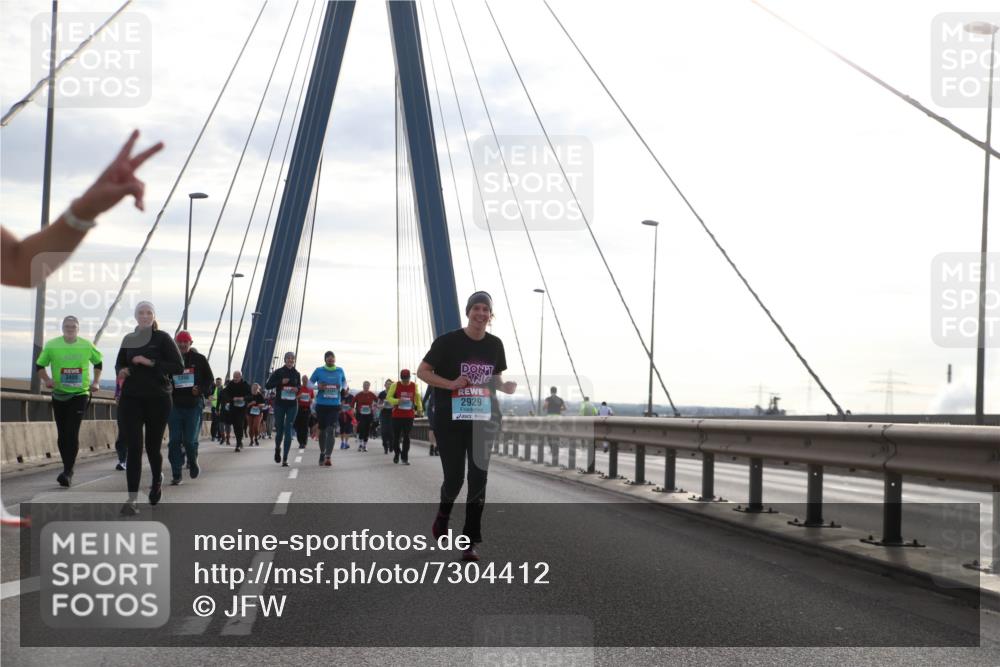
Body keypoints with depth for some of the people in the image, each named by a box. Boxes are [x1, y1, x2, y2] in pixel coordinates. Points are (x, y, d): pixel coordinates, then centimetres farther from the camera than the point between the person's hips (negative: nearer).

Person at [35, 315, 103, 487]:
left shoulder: (87, 346, 0)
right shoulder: (52, 345, -2)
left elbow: (98, 362, 17)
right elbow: (39, 365, 7)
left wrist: (96, 382, 7)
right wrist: (46, 380, -10)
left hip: (80, 395, -2)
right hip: (59, 395, 2)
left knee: (72, 433, -14)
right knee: (62, 435, 7)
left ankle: (68, 472, -16)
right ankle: (68, 470, 21)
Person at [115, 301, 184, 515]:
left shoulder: (162, 338, -1)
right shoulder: (128, 339, 10)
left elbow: (178, 366, -8)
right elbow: (119, 363, 24)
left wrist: (150, 362, -17)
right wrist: (121, 370, 0)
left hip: (158, 399, -2)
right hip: (131, 399, 2)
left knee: (152, 446, 9)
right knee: (133, 448, -8)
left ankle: (157, 479, 41)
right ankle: (131, 499, -11)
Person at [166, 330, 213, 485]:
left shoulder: (199, 359, 6)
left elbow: (209, 379, 8)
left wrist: (201, 389, -10)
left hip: (194, 404, -1)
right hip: (174, 404, 1)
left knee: (190, 440, -5)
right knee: (175, 440, -3)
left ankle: (192, 461, 27)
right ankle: (176, 474, 3)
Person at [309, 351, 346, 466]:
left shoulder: (340, 371, 5)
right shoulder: (319, 371, 0)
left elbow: (345, 382, 19)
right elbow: (309, 383, 6)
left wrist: (343, 388, -4)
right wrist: (318, 387, -14)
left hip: (335, 405, 0)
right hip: (321, 404, 0)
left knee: (331, 430, -11)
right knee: (322, 430, 10)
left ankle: (328, 457, -14)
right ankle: (322, 454, 29)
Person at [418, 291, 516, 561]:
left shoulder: (495, 345, 3)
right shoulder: (447, 341, -9)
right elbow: (422, 372, -5)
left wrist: (507, 387, -7)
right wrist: (450, 384, -20)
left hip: (483, 420, 3)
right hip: (450, 420, -3)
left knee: (478, 479, -2)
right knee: (454, 478, -1)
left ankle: (470, 541, 5)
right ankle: (443, 514, 34)